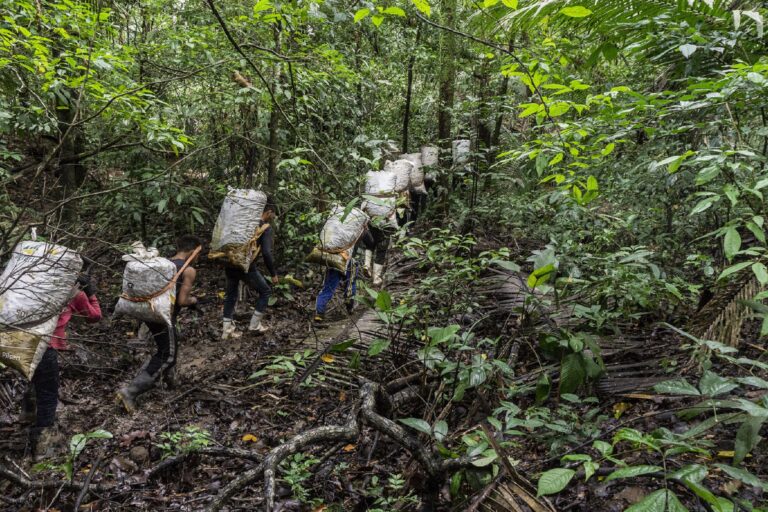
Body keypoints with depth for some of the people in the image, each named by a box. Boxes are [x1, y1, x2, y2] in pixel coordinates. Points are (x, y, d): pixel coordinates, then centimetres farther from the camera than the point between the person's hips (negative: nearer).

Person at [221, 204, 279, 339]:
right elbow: (266, 253, -14)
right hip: (246, 266, -6)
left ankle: (226, 329, 22)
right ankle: (255, 324, 14)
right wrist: (273, 274, -6)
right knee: (265, 291, 13)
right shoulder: (266, 228, -4)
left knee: (231, 294, 20)